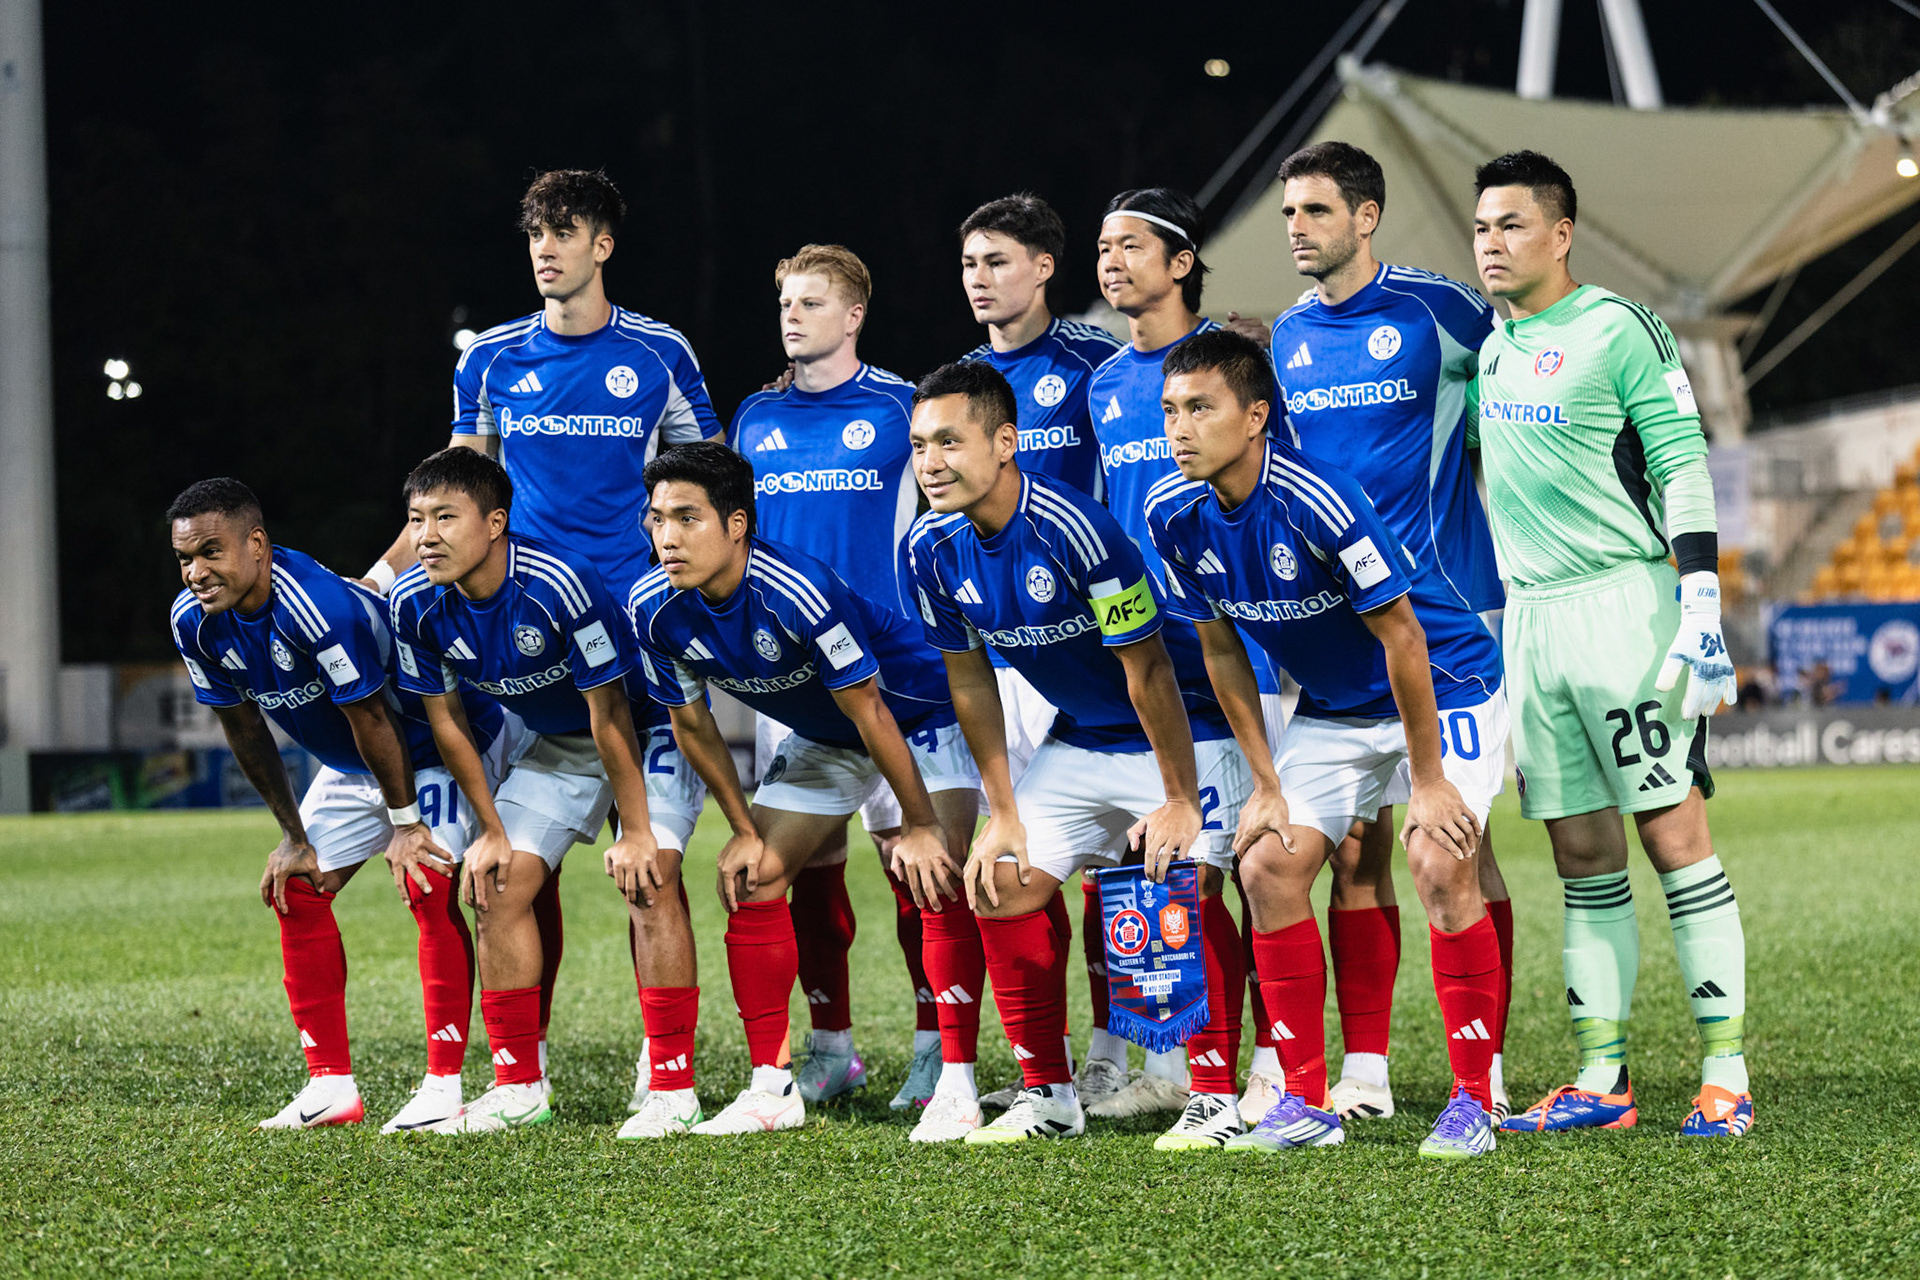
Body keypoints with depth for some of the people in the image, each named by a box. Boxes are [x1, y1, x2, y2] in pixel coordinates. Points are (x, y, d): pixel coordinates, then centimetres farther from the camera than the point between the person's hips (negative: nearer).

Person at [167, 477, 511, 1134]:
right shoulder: (194, 622, -12)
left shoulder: (317, 605, -37)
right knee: (297, 891, 1)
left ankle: (443, 1087, -18)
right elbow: (245, 730, 1)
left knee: (429, 886, -22)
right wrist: (293, 835, 4)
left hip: (447, 744, -8)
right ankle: (331, 1086, 6)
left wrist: (404, 823, -17)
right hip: (350, 765, 8)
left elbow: (373, 721, -27)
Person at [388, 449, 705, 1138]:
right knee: (500, 885, -4)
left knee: (647, 877, -21)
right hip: (556, 745, 6)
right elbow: (446, 718, -2)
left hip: (649, 728, -6)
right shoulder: (415, 603, -16)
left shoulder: (561, 583, -34)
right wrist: (492, 830, 0)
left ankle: (673, 1091, -17)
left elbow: (609, 713, -27)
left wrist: (636, 832, -23)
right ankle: (518, 1088, 7)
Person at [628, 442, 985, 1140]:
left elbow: (867, 708, -29)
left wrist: (918, 825, -23)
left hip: (919, 718, -7)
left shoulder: (797, 592, -37)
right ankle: (772, 1087, 6)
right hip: (820, 738, 7)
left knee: (937, 883, -21)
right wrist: (743, 829, 0)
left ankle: (956, 1086, -16)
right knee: (750, 881, -2)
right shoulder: (653, 609, -17)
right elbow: (691, 722, -1)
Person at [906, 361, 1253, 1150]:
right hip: (1077, 743, 7)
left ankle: (1215, 1097, -13)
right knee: (1003, 886, -2)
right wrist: (1003, 815, 2)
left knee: (1185, 884, -22)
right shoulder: (934, 550, -10)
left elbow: (1147, 669, -24)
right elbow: (969, 678, 3)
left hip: (1184, 730, -7)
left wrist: (1179, 801, -20)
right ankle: (1049, 1095, 11)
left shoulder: (1073, 529, -30)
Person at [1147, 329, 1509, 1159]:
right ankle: (1306, 1100, 3)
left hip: (1444, 686, -7)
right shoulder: (1175, 515, -11)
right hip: (1332, 708, 7)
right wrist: (1266, 783, -1)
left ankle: (1474, 1099, -13)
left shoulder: (1316, 500, -31)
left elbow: (1401, 636, -25)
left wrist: (1428, 780, -21)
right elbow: (1222, 650, 1)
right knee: (1268, 864, -6)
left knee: (1438, 863, -23)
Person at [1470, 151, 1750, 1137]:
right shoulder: (1491, 348, 15)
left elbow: (1684, 471, -10)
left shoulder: (1617, 331, -6)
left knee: (1674, 839, -8)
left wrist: (1703, 612, -16)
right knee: (1583, 858, 7)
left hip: (1620, 604, -7)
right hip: (1529, 615, 7)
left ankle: (1725, 1076, -5)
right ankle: (1601, 1082, 9)